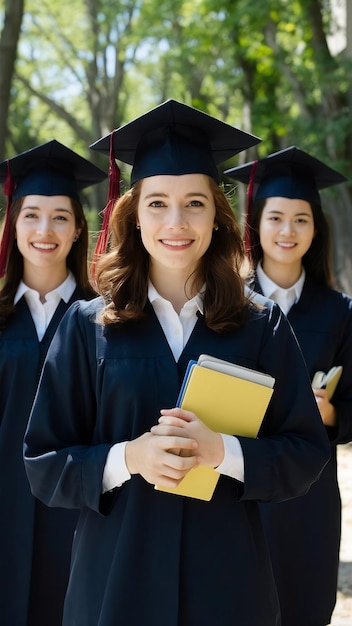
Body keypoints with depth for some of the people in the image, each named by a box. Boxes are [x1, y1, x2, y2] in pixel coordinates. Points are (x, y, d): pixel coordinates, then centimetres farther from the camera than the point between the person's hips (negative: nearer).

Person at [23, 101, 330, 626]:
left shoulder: (262, 328, 0)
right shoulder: (87, 327, -1)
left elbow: (307, 454, -2)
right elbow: (43, 464, -1)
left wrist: (221, 451, -18)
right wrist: (127, 457, -18)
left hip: (226, 580, 1)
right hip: (116, 579, 0)